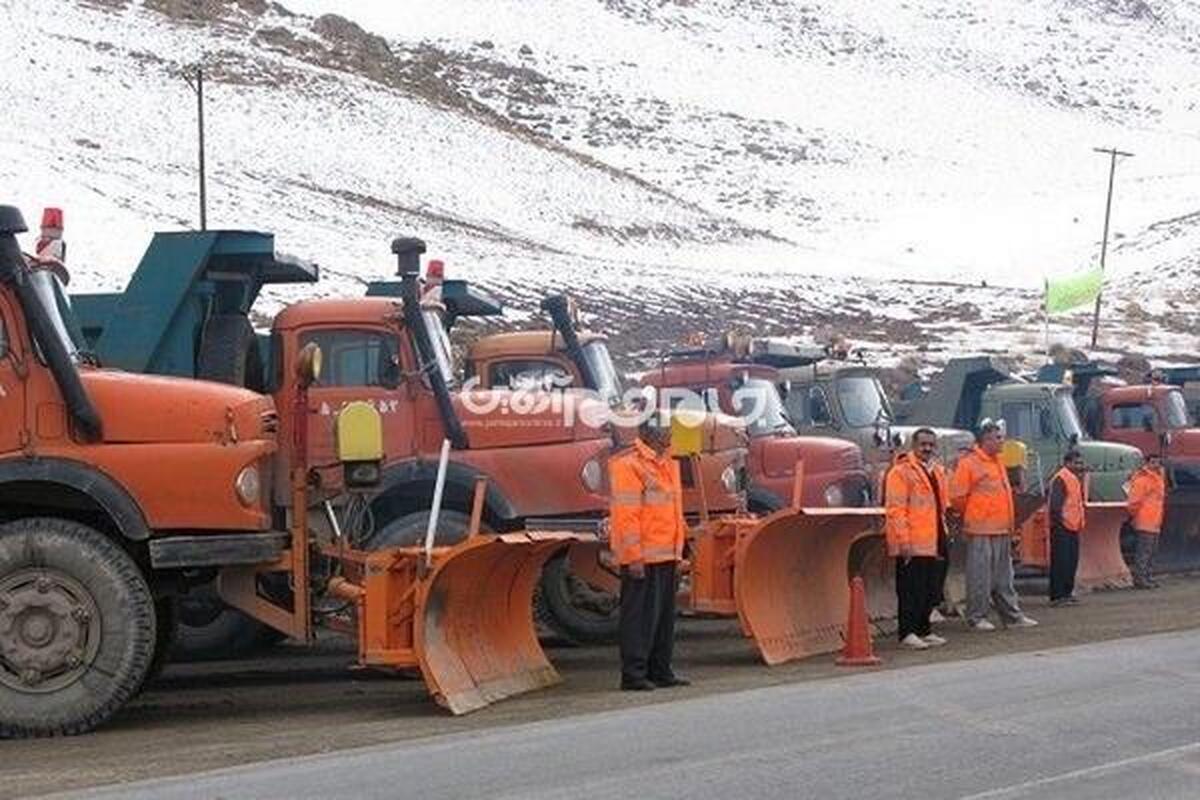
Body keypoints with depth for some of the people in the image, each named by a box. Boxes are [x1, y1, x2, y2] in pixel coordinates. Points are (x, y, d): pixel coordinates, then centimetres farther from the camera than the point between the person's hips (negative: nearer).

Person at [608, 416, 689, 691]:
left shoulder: (668, 463, 17)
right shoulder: (628, 464, -13)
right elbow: (626, 515, -17)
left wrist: (679, 549, 20)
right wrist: (634, 557, -20)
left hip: (666, 555, 9)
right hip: (642, 557, -9)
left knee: (665, 615, 13)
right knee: (640, 616, -5)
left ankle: (660, 671, 22)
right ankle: (633, 675, 0)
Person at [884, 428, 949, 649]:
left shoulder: (938, 471, 18)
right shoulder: (901, 471, -9)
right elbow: (895, 509, -14)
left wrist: (943, 538, 21)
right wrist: (903, 540, -19)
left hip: (934, 544, 8)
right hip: (912, 546, -8)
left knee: (930, 590, 12)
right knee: (911, 589, -7)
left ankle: (924, 629, 21)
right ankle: (907, 633, -2)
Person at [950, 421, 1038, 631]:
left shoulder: (998, 463, 16)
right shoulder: (968, 463, -10)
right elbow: (957, 497, -11)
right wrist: (969, 516, 0)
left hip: (1002, 530, 8)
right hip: (980, 531, -8)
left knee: (1004, 576, 12)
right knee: (980, 575, -3)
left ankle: (1012, 615, 17)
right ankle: (977, 617, 3)